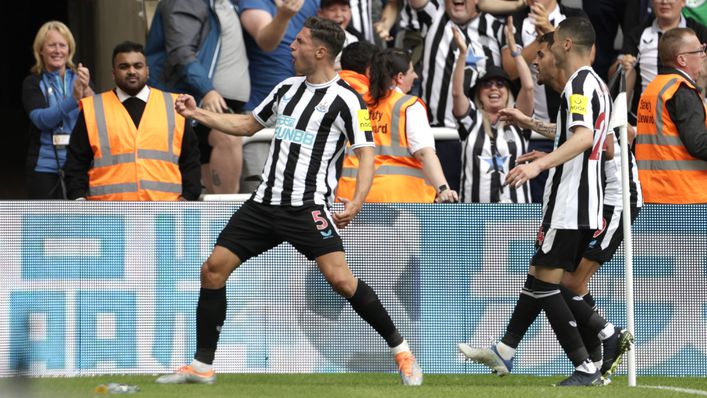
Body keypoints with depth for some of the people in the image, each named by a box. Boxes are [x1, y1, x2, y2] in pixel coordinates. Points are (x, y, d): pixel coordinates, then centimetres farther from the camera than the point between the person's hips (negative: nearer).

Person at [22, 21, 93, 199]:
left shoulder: (80, 78, 10)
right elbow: (41, 119, -12)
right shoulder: (33, 83, 5)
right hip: (45, 167, -1)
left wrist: (86, 90, -23)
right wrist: (74, 99, -26)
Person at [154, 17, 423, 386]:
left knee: (339, 278, -21)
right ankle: (202, 366, 10)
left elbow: (366, 154, -12)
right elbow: (248, 124, 27)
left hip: (308, 207, -7)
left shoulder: (346, 100, -8)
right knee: (213, 268, 0)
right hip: (265, 201, 7)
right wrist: (197, 114, 23)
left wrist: (356, 202, -26)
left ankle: (400, 349, -4)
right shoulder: (287, 88, 14)